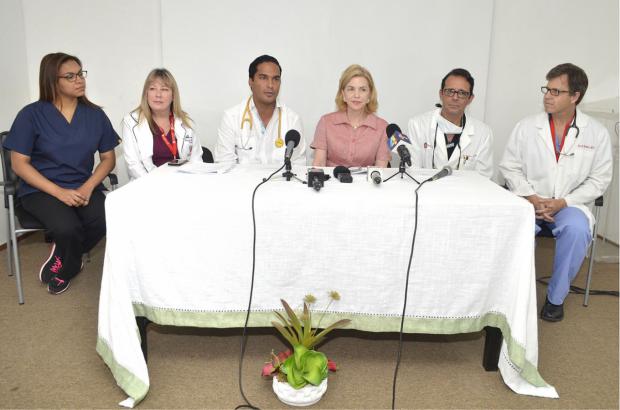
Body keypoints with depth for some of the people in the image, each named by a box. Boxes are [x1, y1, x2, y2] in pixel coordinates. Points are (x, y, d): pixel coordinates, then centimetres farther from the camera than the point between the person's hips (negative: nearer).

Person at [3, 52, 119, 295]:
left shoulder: (95, 115, 6)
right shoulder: (31, 115, -3)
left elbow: (108, 158, 7)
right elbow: (19, 163, -5)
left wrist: (88, 187, -12)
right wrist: (59, 192, -17)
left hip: (84, 187, 3)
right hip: (41, 189, -3)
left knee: (105, 219, -29)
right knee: (67, 227, -33)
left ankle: (61, 266, 1)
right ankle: (72, 264, 5)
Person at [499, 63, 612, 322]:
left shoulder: (597, 133, 1)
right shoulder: (526, 127, 1)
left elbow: (598, 180, 3)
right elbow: (509, 167, 3)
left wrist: (562, 202, -11)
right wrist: (532, 199, -11)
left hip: (569, 205, 0)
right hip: (529, 202, 0)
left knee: (577, 229, -32)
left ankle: (556, 297, -9)